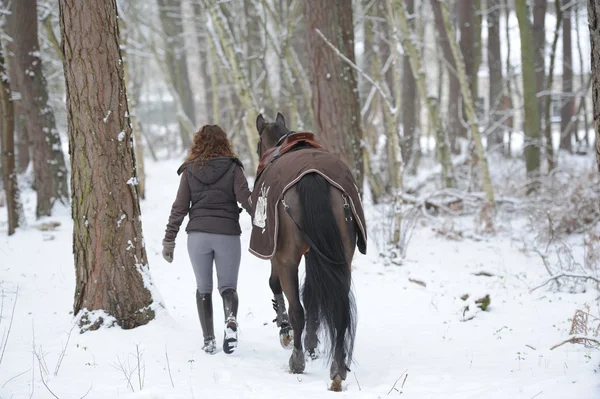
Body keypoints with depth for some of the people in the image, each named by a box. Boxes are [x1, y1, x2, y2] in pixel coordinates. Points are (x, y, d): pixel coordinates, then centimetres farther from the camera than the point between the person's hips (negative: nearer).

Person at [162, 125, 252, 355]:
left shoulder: (190, 171, 5)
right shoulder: (233, 168, 1)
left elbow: (179, 208, 4)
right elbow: (246, 198, -11)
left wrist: (169, 240, 7)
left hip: (198, 234, 1)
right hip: (228, 233, -1)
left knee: (203, 288, 12)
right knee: (228, 286, 8)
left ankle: (208, 340, 4)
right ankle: (230, 318, -23)